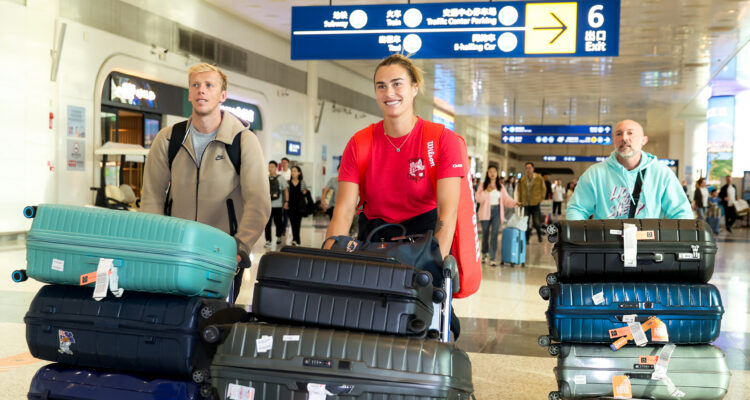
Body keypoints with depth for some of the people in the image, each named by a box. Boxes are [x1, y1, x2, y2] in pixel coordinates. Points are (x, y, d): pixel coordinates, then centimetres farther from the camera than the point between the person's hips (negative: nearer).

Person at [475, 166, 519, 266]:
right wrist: (487, 191, -19)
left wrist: (514, 203, -12)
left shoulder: (501, 187, 9)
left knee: (494, 234, -7)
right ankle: (484, 253, 34)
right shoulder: (483, 186, 1)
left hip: (497, 212, 1)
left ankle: (492, 258, -7)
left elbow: (506, 199, 5)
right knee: (485, 234, 10)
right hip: (486, 212, -1)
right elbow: (478, 199, -8)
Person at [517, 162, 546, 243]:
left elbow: (543, 189, 6)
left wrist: (540, 198, -2)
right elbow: (519, 190, 9)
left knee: (536, 222, -1)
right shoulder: (523, 179, 2)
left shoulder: (539, 178, -2)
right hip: (526, 204, 2)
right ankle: (526, 239, 12)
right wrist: (520, 201, 4)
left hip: (535, 203, -2)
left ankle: (539, 233, 29)